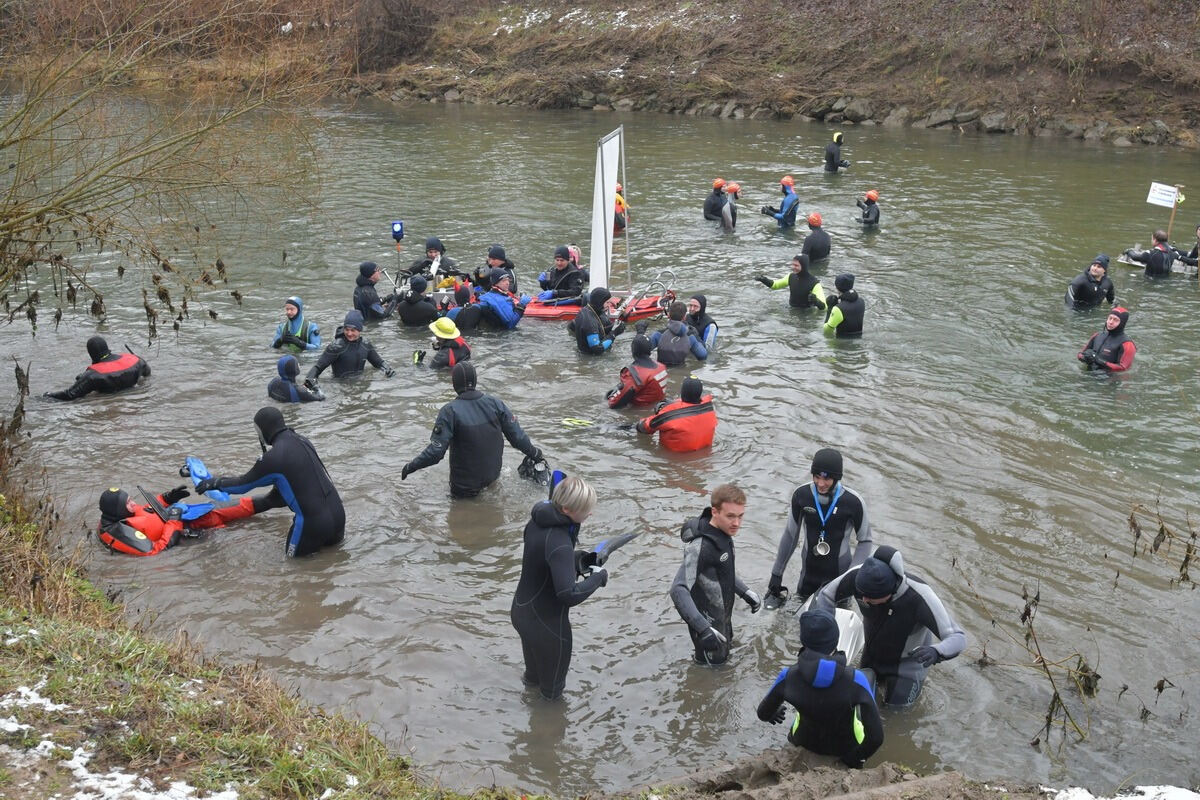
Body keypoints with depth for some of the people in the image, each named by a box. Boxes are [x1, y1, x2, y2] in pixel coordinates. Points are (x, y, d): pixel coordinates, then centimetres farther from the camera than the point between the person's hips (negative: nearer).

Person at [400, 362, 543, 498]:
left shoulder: (450, 411, -21)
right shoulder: (495, 403, -10)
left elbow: (436, 451, -22)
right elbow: (517, 436, -5)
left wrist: (411, 466, -8)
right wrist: (534, 453, 13)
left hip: (464, 483, -4)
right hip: (493, 474, 4)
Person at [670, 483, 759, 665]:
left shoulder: (722, 533, -4)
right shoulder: (700, 546, -33)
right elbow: (679, 590, -39)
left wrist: (745, 592, 6)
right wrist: (703, 629, -45)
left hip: (722, 616, 9)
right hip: (708, 621, -9)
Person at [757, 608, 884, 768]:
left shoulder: (788, 677, -27)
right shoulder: (855, 680, -33)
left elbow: (763, 713, -8)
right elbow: (876, 736, -30)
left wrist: (774, 714, 16)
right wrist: (857, 758, -9)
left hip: (806, 742, 1)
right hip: (846, 745, -1)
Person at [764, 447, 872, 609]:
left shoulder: (853, 501, -18)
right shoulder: (801, 495, -11)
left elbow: (864, 541, -5)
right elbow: (790, 534, 2)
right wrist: (776, 573, 6)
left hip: (839, 575, -2)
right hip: (808, 573, 2)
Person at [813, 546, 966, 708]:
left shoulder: (920, 596, -45)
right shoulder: (859, 575, -35)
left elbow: (958, 638, -42)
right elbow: (826, 595, -16)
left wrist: (935, 653, -65)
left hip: (909, 655, -4)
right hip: (874, 650, 4)